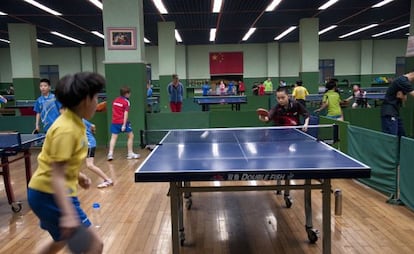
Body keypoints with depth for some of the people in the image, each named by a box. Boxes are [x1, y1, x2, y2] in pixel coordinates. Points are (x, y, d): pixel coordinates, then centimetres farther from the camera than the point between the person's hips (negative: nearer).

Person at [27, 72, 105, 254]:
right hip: (50, 195, -10)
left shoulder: (74, 122, 5)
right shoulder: (66, 129, -25)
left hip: (47, 193, 10)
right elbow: (56, 176, -29)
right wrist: (68, 214, -35)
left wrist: (77, 175, 12)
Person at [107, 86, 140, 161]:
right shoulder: (126, 102, -8)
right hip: (123, 122, -5)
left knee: (113, 137, 7)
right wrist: (124, 125, -18)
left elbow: (113, 111, 17)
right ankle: (130, 153, 13)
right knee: (131, 136, 9)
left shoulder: (115, 100, 11)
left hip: (114, 122, 6)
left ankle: (110, 154, -4)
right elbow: (125, 113, -14)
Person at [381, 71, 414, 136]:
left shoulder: (404, 81, 17)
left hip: (395, 112, 11)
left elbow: (404, 99, 13)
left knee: (402, 135, 10)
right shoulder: (402, 81, -14)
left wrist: (402, 96, -7)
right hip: (389, 113, -11)